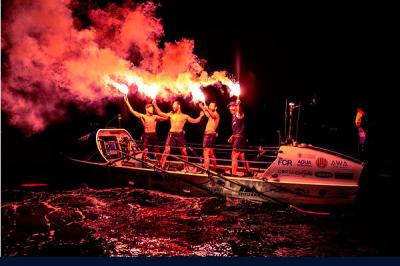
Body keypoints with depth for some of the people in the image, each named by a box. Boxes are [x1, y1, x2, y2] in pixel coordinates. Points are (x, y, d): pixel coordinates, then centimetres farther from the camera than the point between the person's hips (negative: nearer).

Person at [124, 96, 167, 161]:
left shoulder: (155, 117, 6)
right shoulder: (143, 116, 0)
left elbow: (165, 118, 0)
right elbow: (132, 111, -4)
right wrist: (127, 102, -6)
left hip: (154, 135, 2)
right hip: (146, 135, -2)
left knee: (157, 151, 6)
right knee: (145, 151, -3)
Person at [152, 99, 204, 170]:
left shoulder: (184, 116, 7)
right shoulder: (171, 114, 9)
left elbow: (195, 121, 8)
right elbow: (160, 113, 6)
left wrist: (201, 116, -4)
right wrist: (155, 105, 0)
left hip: (180, 135, 0)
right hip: (172, 134, 0)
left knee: (184, 152, 3)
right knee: (167, 150, -9)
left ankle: (186, 167, 19)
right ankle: (161, 165, -5)